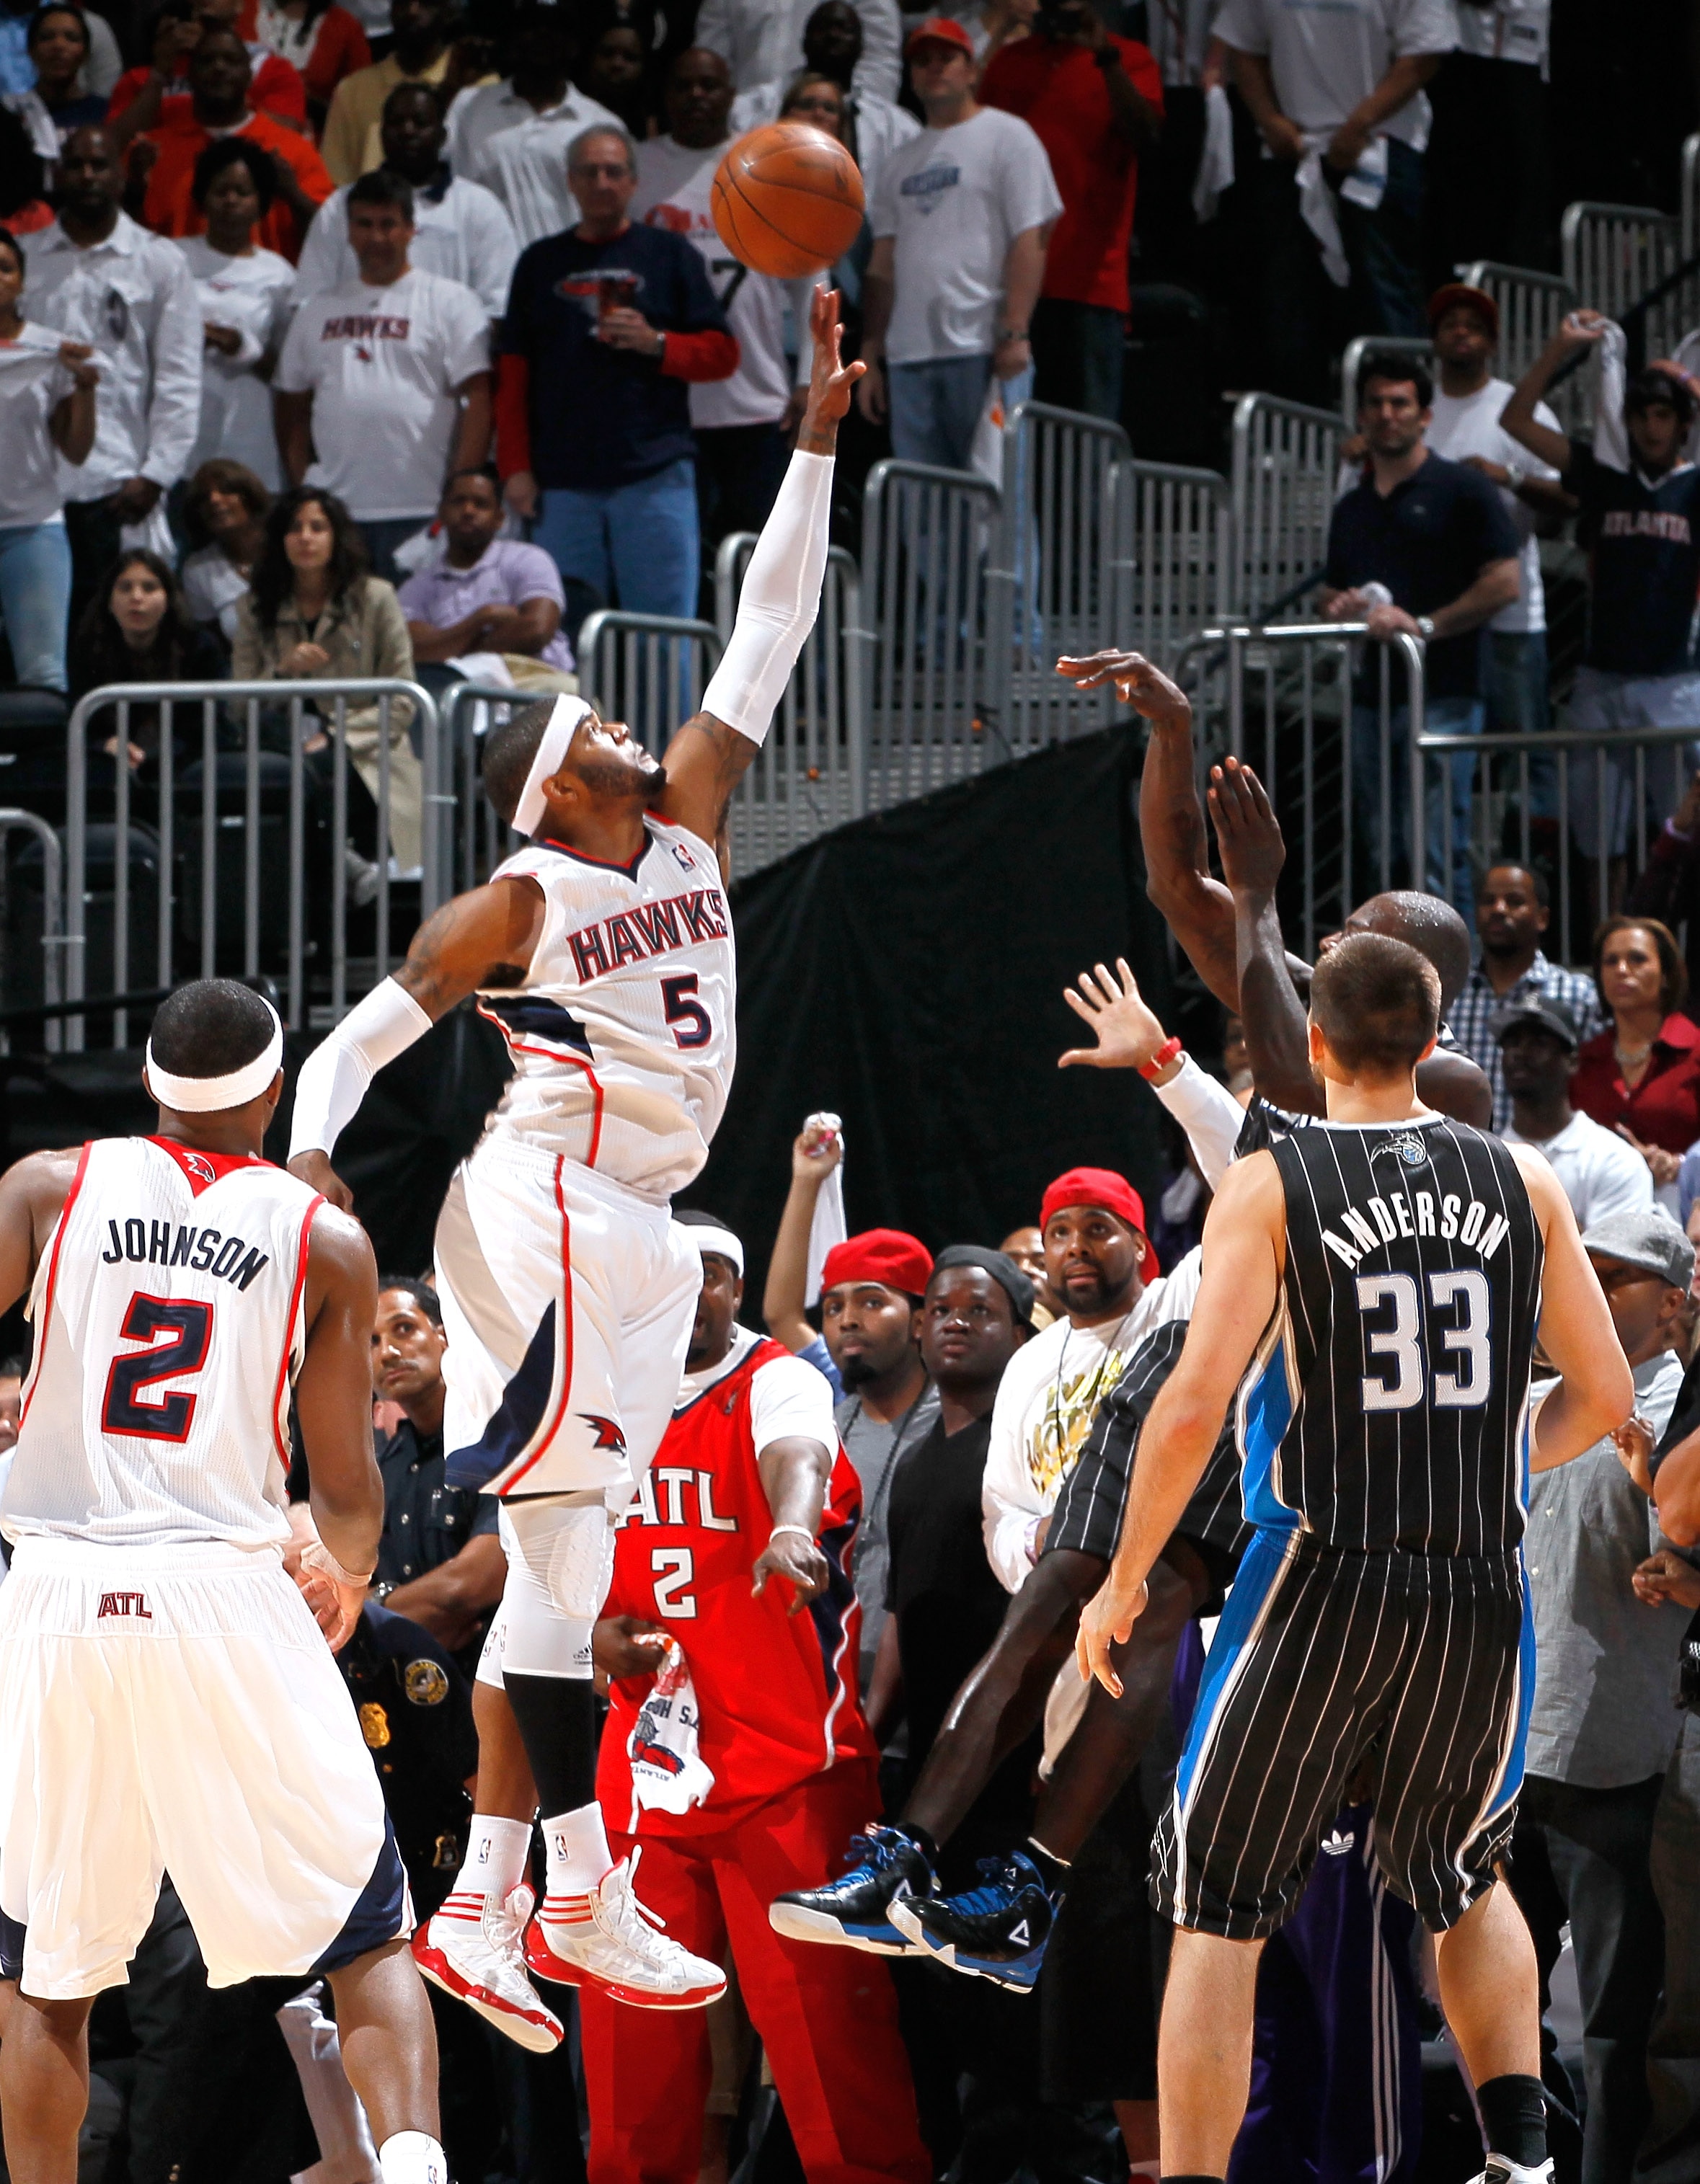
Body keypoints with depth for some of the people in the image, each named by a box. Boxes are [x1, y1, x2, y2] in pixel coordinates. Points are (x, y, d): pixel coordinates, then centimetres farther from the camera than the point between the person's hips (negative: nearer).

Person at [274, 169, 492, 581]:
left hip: (420, 512, -4)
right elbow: (292, 403, 21)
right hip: (332, 512, 4)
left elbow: (479, 399, -3)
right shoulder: (319, 311, 19)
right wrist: (300, 484, 7)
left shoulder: (450, 303, 4)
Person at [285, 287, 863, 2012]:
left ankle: (484, 1880, 7)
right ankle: (581, 1902, -15)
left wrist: (817, 443, 8)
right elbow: (363, 1040, -5)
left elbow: (767, 640, 12)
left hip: (634, 1223, 8)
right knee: (561, 1524, -12)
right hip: (543, 1207, -8)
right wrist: (308, 1154, -24)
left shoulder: (684, 829, 12)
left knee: (559, 1543, 7)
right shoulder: (518, 901, -6)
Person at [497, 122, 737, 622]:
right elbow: (513, 376, 12)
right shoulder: (542, 263, 15)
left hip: (653, 473, -2)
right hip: (563, 482, 2)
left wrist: (656, 344, -11)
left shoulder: (670, 254, 10)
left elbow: (722, 354, 7)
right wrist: (515, 468, 3)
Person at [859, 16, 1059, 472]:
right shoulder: (902, 161, 23)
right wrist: (871, 357, 13)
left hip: (982, 349, -6)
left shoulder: (1007, 137, 3)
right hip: (909, 356, 6)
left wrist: (1014, 334, -16)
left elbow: (1030, 242, -6)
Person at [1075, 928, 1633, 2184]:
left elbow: (1195, 1406, -15)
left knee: (1220, 1912, 8)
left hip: (1322, 1583, -3)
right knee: (1462, 1879, 27)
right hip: (1481, 1595, 3)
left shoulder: (1271, 1187, -7)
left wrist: (1122, 1585, -3)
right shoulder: (1524, 1184, 4)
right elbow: (1605, 1395, 9)